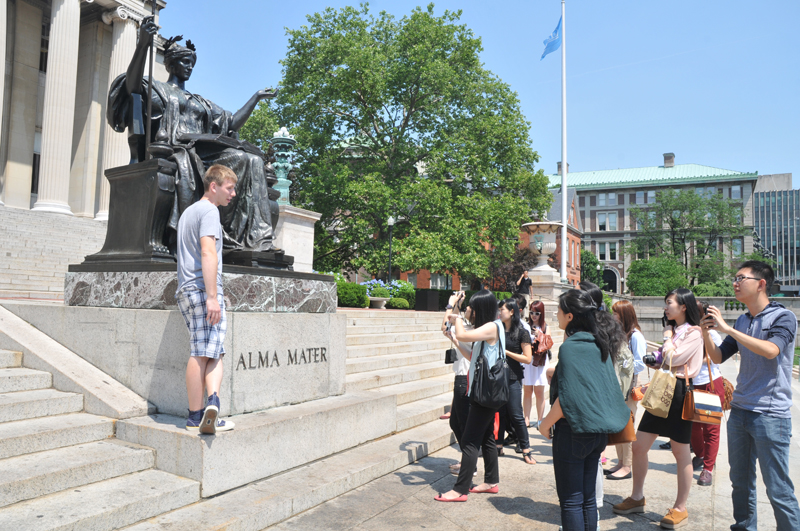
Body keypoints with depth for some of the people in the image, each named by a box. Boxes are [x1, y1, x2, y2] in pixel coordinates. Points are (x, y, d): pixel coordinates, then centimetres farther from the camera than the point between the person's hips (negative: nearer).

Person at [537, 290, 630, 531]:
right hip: (598, 431, 8)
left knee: (571, 501, 4)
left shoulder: (570, 347, -18)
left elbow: (566, 398, -21)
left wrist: (545, 424, -8)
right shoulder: (600, 345, 5)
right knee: (588, 497, 17)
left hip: (574, 431, -8)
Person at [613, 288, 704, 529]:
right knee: (638, 446, 6)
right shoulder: (672, 329, 17)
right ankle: (637, 498, 20)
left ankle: (680, 509, 16)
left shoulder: (694, 333, -8)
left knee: (681, 452, 3)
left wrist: (668, 337, -5)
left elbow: (671, 360, -19)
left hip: (679, 393, -8)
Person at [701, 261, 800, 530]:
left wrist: (728, 329, -26)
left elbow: (771, 350, -26)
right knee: (741, 482, 15)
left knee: (778, 489, -1)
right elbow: (718, 357, 13)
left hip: (770, 415, -6)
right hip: (739, 411, 6)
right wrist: (706, 332, -4)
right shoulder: (742, 321, 10)